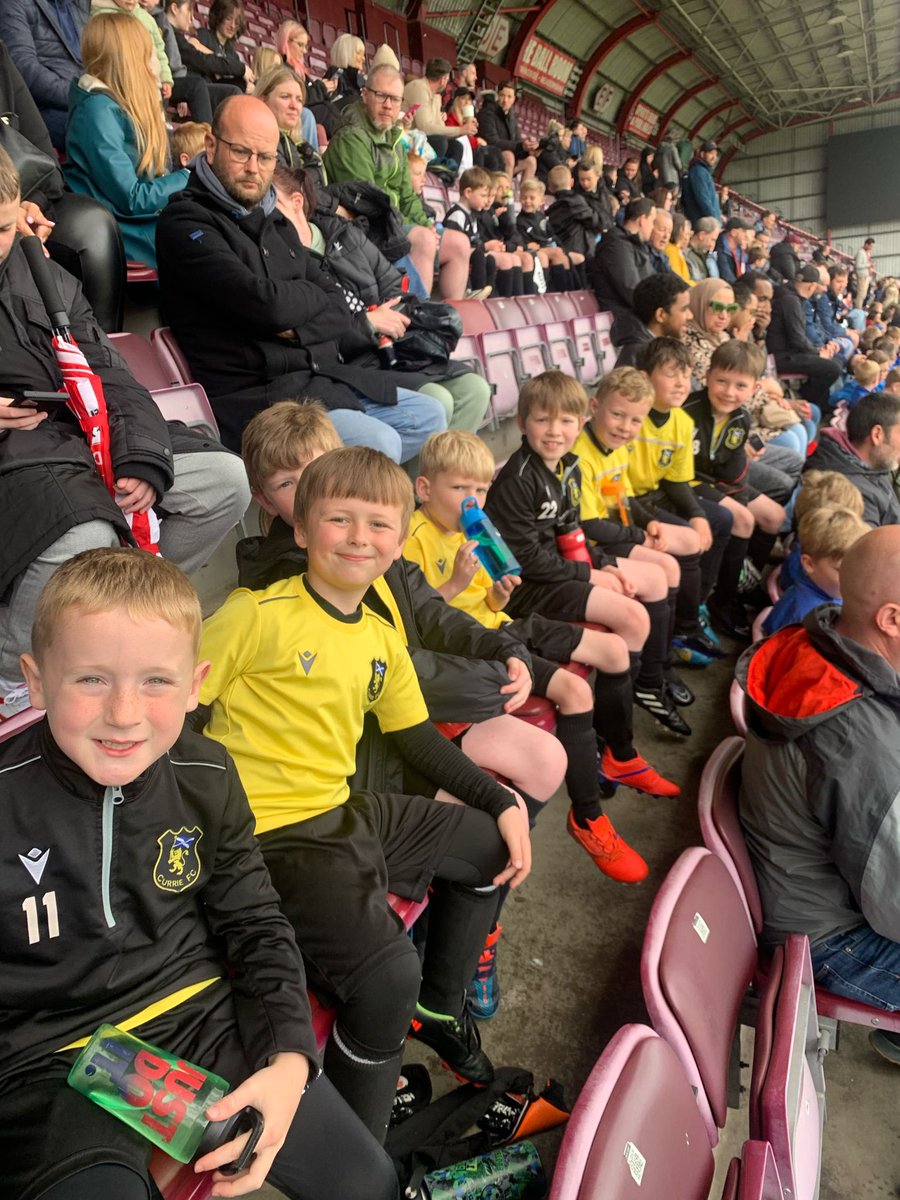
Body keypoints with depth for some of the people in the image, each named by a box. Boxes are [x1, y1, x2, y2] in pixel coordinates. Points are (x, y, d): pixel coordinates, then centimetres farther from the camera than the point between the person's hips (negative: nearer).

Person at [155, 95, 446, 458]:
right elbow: (267, 305, -20)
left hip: (326, 377, 9)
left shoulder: (273, 220, 20)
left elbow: (340, 304, 13)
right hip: (254, 395, -9)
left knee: (428, 416, 8)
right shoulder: (186, 223, -7)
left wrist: (304, 326, -10)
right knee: (378, 442, -28)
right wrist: (314, 296, 2)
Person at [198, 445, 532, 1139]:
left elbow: (419, 739, 14)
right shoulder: (258, 613, -12)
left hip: (344, 813, 8)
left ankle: (440, 1007, 37)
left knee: (491, 844, 18)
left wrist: (502, 803, 9)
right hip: (271, 834, -8)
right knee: (389, 969, -26)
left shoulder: (382, 639, 9)